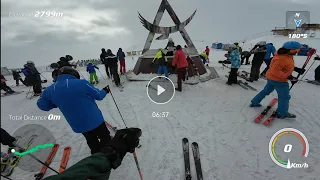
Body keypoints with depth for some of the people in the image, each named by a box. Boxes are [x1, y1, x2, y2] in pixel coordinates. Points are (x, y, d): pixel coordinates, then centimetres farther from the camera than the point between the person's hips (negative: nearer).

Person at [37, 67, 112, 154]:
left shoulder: (50, 90, -5)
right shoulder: (81, 83, -19)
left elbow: (42, 105, 11)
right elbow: (98, 95, -8)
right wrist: (105, 91, 14)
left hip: (77, 125, 5)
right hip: (94, 120, -5)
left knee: (92, 142, 26)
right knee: (105, 138, 17)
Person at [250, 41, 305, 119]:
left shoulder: (285, 55, 1)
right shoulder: (282, 59, -30)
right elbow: (275, 71, -31)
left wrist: (296, 69, 7)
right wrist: (289, 77, -30)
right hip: (279, 80, -10)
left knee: (266, 91, 23)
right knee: (284, 97, 6)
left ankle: (254, 102, 34)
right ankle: (282, 113, 20)